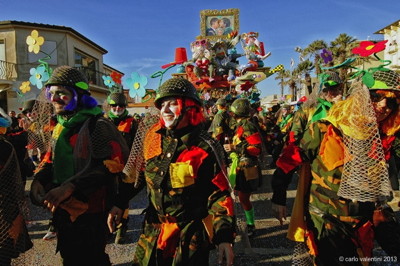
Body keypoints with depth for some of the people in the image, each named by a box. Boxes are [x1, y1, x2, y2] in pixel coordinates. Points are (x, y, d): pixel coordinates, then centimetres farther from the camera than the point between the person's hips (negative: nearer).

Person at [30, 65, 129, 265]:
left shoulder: (97, 125, -18)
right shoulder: (60, 127, 10)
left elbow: (113, 164, -27)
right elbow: (51, 158, 19)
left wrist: (71, 186, -31)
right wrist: (38, 179, -2)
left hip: (89, 212, -8)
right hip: (62, 209, 8)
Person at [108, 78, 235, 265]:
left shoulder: (206, 149, -17)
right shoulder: (152, 136, -3)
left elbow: (219, 194, -13)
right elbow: (138, 172, 9)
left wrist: (225, 238, -19)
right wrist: (120, 203, 9)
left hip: (190, 234, -4)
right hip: (153, 228, 5)